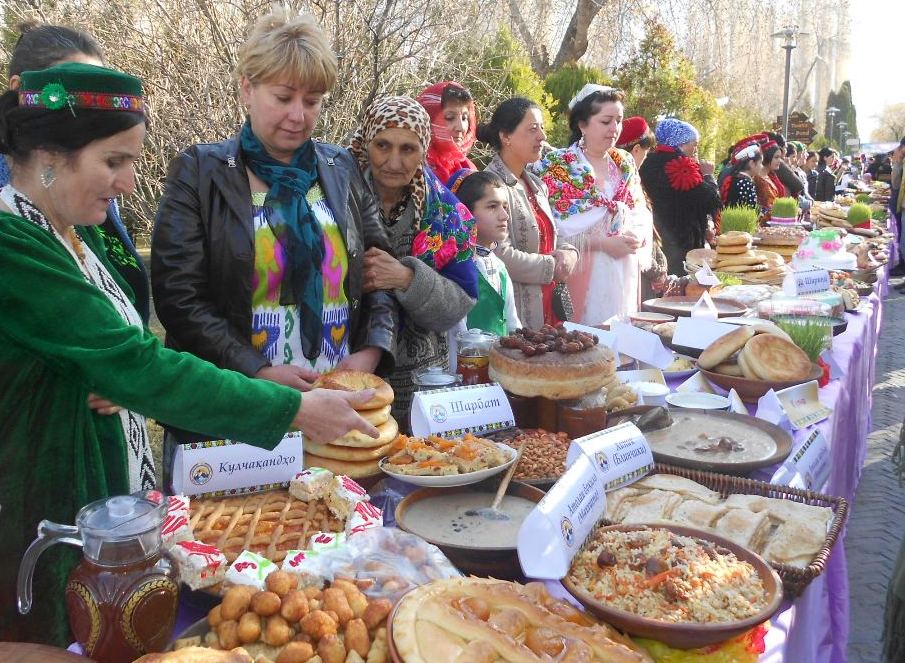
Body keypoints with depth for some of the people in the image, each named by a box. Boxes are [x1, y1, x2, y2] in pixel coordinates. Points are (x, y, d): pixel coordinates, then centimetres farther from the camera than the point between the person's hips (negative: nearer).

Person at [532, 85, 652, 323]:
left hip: (625, 274, 5)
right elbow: (550, 229, -14)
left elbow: (642, 214, 17)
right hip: (582, 276, -5)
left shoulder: (625, 164, 12)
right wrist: (603, 243, -17)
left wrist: (638, 236, -6)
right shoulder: (556, 166, -6)